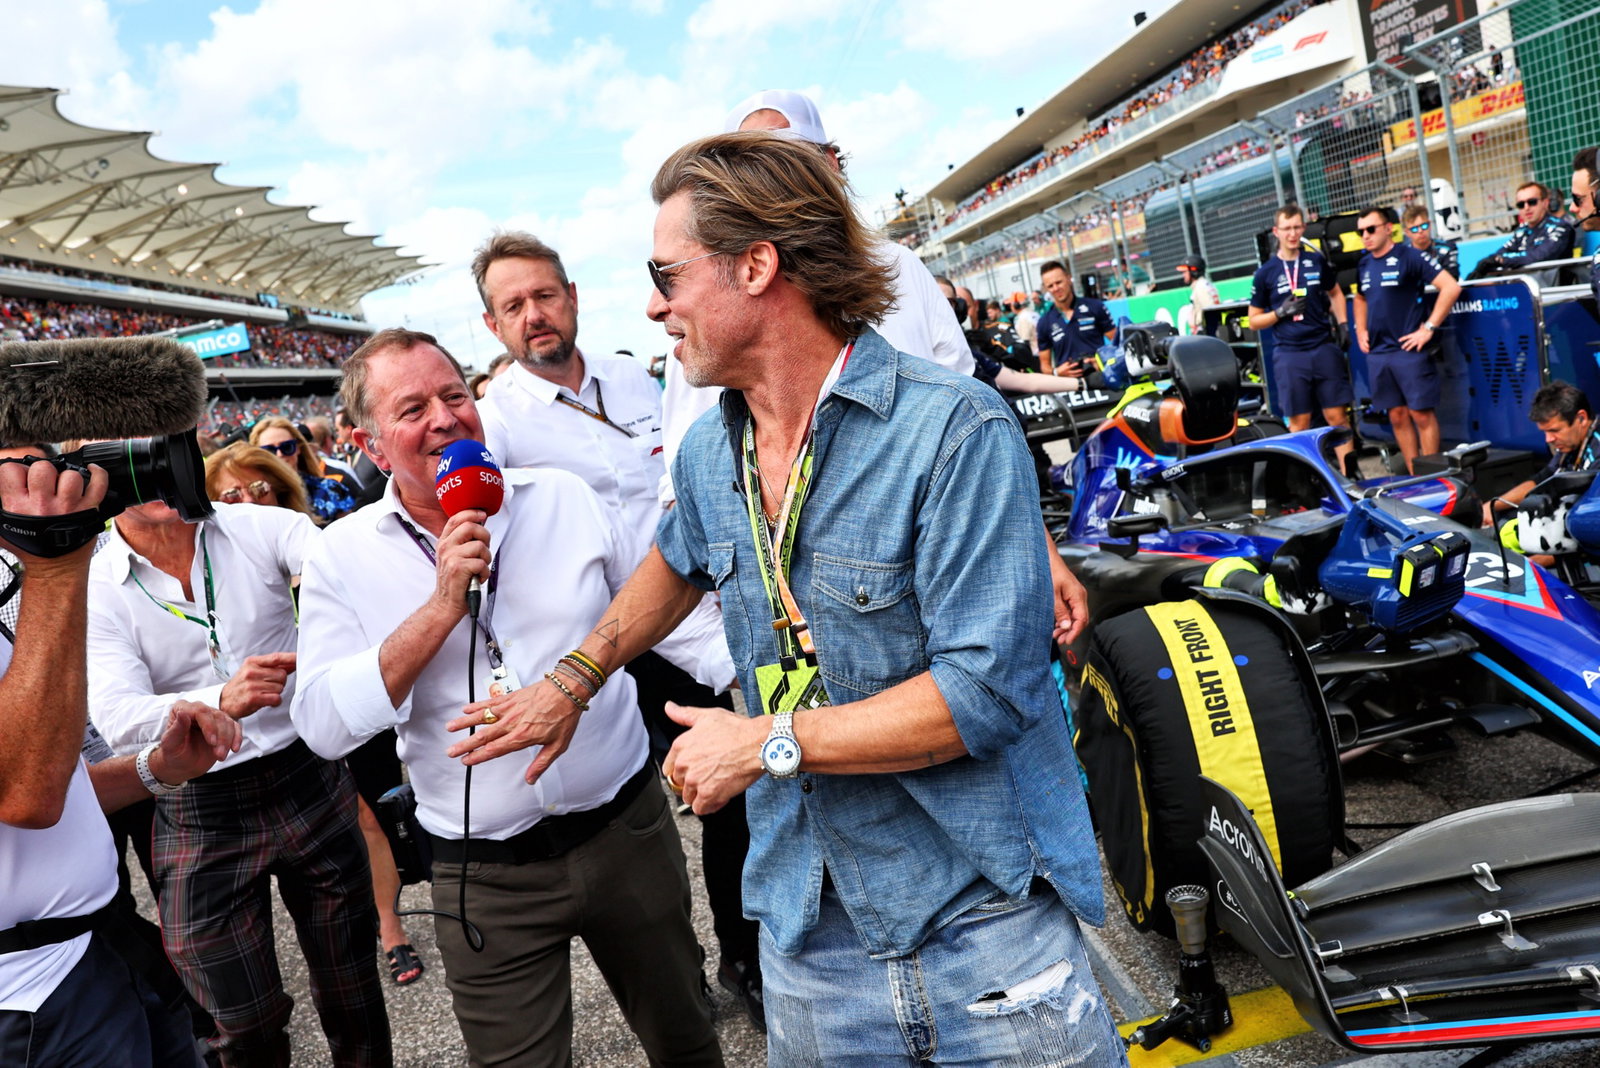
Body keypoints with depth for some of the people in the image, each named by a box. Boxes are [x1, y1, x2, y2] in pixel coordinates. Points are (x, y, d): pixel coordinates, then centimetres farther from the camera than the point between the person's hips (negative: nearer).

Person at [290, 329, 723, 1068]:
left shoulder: (563, 498, 0)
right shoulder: (342, 557, -5)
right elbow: (324, 727, -14)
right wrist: (443, 606, -21)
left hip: (627, 829, 2)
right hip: (485, 878, -1)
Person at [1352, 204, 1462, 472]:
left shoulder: (1409, 256, -7)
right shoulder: (1364, 265, 12)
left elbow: (1451, 287, -12)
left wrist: (1429, 328, -14)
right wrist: (1360, 331, 17)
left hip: (1409, 348, -6)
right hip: (1377, 353, 6)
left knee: (1421, 413, -3)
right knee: (1397, 416, 9)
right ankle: (1414, 474, 17)